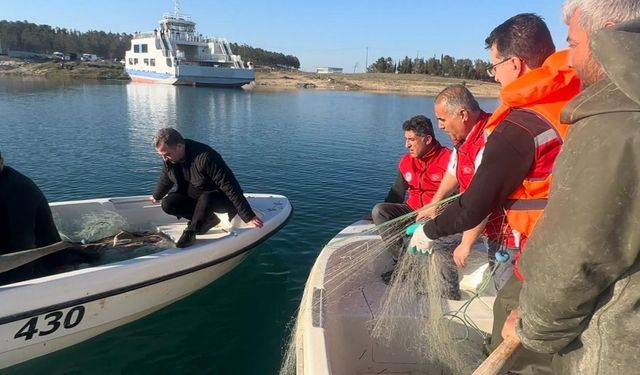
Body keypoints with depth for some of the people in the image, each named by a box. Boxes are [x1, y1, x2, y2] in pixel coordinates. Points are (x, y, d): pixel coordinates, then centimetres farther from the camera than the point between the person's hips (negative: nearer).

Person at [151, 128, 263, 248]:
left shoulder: (205, 158, -33)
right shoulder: (168, 158, -9)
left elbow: (230, 187, -33)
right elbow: (166, 178, 16)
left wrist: (249, 217, -34)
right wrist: (156, 196, 33)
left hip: (220, 198, -7)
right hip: (192, 196, 7)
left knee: (205, 199, -39)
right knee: (167, 204, -16)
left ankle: (190, 232, -14)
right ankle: (208, 219, -2)